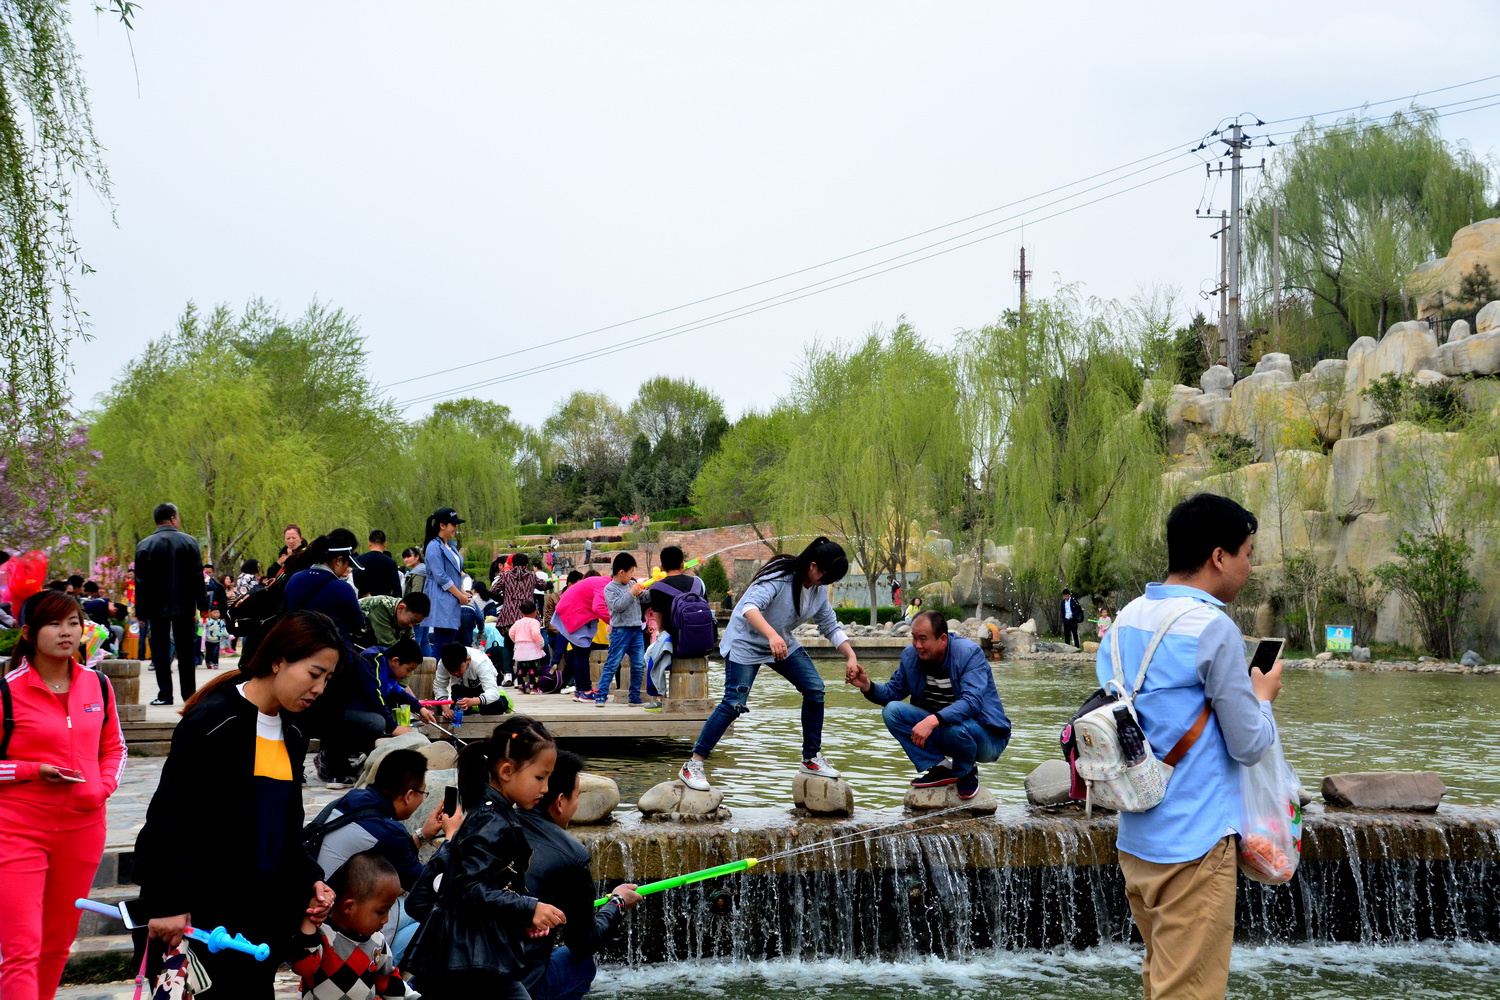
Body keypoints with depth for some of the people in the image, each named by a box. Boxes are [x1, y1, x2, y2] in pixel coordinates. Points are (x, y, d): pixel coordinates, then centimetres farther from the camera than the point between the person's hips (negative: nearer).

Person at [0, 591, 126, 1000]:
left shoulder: (98, 685, 6)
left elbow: (114, 748, 16)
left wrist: (102, 787, -3)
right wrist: (34, 771, -17)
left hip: (82, 828, 5)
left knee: (58, 943, 15)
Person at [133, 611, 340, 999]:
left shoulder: (292, 732, 12)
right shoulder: (213, 721, -13)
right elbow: (169, 817, -15)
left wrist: (308, 879, 7)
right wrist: (167, 904, -19)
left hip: (259, 905, 7)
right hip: (199, 906, -7)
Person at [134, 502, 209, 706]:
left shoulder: (145, 545, -3)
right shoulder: (189, 542, -2)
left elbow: (141, 582, -2)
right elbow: (198, 576, -3)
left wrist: (140, 612, 2)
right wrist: (202, 605, 2)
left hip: (157, 607, -1)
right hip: (184, 605, 1)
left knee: (160, 649, 5)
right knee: (186, 650, 7)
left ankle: (165, 694, 0)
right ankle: (189, 695, 8)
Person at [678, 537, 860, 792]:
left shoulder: (819, 590, -3)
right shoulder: (779, 577, -27)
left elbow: (831, 627, 7)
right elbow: (750, 607, -42)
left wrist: (851, 656, -7)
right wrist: (772, 635, -58)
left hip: (783, 643, 7)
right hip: (746, 641, -7)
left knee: (815, 689, -7)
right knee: (734, 703, -16)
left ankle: (812, 759, 7)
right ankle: (693, 766, -12)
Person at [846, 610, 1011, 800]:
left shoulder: (970, 653, -20)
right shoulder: (910, 655, -2)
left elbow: (972, 701, -33)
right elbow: (893, 691, 5)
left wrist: (933, 720, -46)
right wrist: (868, 686, -18)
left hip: (985, 735, -5)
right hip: (939, 729, 5)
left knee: (956, 729, -40)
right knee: (892, 710, -13)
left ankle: (967, 773, -4)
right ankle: (940, 768, -9)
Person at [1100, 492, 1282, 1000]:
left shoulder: (1126, 620, 8)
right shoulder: (1213, 629, -16)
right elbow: (1250, 746, -13)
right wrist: (1263, 696, 7)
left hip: (1135, 838, 8)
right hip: (1194, 842, -8)